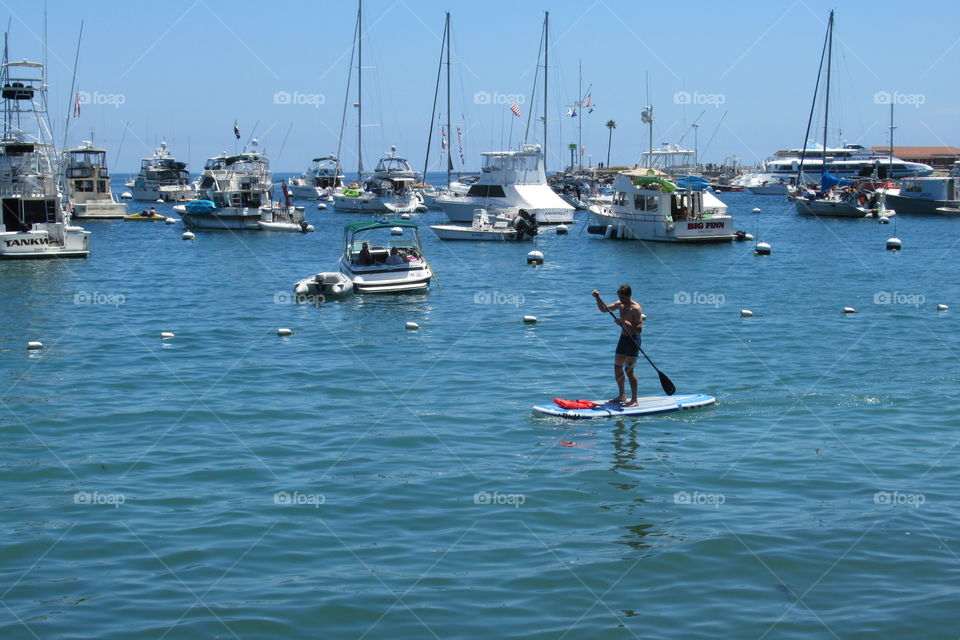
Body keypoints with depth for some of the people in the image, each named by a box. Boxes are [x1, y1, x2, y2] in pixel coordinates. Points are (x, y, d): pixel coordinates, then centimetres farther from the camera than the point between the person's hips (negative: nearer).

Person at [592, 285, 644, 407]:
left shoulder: (636, 308, -18)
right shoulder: (620, 304, 7)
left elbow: (639, 329, -24)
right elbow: (604, 309, 18)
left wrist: (624, 322, -29)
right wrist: (597, 298, 3)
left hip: (633, 340, -9)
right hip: (623, 338, 9)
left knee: (628, 369, -9)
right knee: (617, 367, 12)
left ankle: (634, 400, -2)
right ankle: (622, 396, 25)